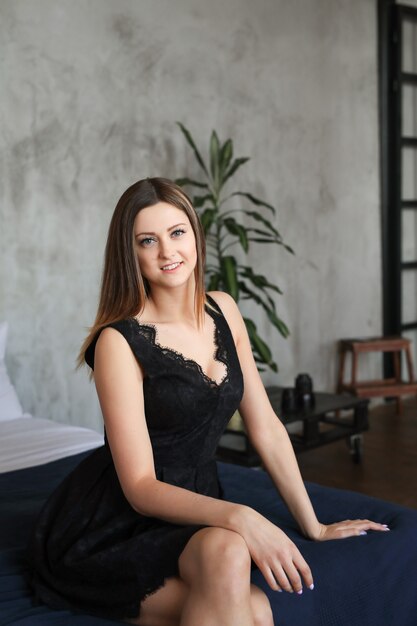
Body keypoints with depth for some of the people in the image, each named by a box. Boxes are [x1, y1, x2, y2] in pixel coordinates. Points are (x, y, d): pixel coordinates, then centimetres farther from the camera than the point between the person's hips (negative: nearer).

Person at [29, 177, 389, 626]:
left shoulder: (222, 311, 3)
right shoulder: (119, 341, -15)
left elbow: (265, 428, 7)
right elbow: (141, 488, -18)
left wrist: (312, 525, 7)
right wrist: (237, 516, -32)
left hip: (189, 512, 5)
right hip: (108, 533, -4)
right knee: (226, 551, -33)